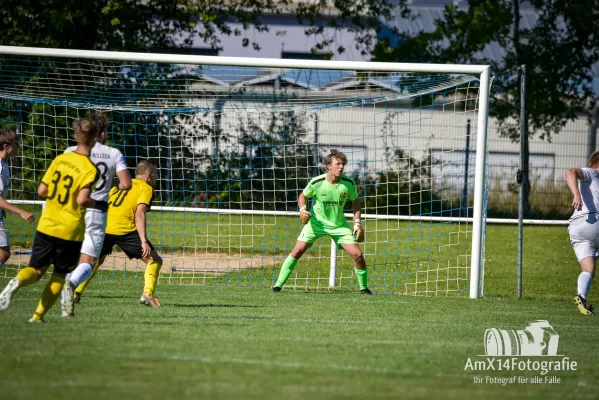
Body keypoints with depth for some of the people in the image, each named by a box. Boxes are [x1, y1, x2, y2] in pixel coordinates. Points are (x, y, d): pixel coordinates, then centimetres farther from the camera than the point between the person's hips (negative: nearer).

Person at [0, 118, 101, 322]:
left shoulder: (60, 159, 3)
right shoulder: (90, 169, -13)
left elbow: (41, 190, 4)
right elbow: (82, 200, -23)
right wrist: (97, 204, -3)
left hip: (47, 225, 4)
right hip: (70, 230, -4)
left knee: (36, 269, 8)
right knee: (59, 275, 14)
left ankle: (17, 282, -26)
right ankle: (38, 316, 8)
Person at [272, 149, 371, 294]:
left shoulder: (348, 184, -14)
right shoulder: (317, 182, -19)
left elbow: (355, 201, 4)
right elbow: (303, 196, 1)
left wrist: (357, 223, -4)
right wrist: (303, 210, -19)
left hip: (339, 225, 1)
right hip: (316, 221, -1)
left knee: (357, 254, -9)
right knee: (298, 250, -13)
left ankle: (364, 287, 12)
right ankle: (278, 285, -3)